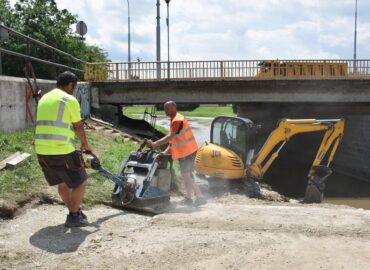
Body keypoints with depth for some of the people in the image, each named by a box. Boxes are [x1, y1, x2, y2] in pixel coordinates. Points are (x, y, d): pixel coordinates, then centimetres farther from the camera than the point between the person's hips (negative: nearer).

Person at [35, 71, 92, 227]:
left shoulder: (44, 99, 17)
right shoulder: (70, 100, -5)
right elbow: (78, 127, 2)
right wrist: (85, 144, 20)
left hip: (41, 150, 7)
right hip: (61, 151, -7)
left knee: (62, 183, 24)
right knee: (80, 182, 10)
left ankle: (75, 212, 33)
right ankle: (73, 217, 11)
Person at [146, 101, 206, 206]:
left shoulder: (178, 120, -17)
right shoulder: (174, 120, 15)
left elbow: (170, 137, -27)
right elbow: (173, 140, 17)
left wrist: (154, 144, -29)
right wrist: (165, 153, 10)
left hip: (188, 151, -10)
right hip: (183, 152, 10)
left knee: (186, 176, -12)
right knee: (186, 176, 13)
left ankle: (200, 197, -10)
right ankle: (188, 198, 20)